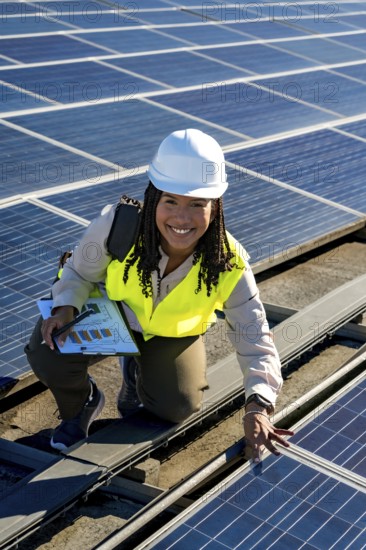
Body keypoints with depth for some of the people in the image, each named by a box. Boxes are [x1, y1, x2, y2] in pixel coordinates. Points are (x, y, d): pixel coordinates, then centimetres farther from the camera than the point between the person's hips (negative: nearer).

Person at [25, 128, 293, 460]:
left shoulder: (228, 265, -31)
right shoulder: (117, 224, -33)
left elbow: (255, 338, -26)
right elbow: (80, 272, -12)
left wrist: (258, 408, -42)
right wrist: (66, 306, -34)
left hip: (173, 334, 1)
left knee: (177, 409, -16)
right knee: (47, 353, -25)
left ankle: (135, 372, 21)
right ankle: (81, 404, 12)